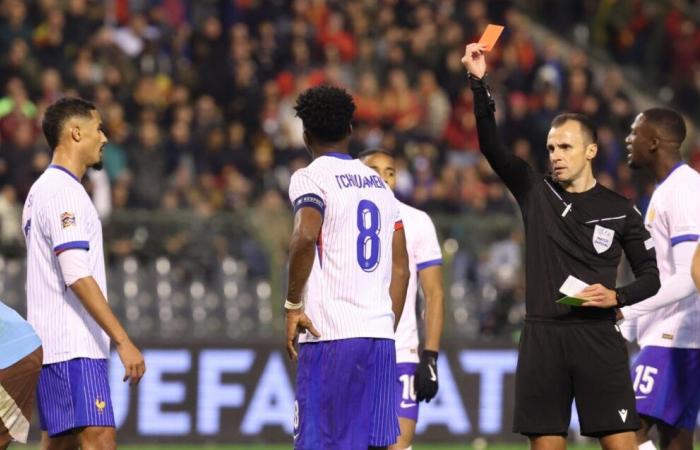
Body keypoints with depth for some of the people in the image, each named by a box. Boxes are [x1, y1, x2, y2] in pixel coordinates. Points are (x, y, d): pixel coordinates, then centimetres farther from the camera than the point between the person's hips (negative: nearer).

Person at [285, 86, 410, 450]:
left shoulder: (311, 177, -3)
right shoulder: (378, 183, 19)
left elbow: (306, 236, -22)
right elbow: (401, 268, 18)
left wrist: (293, 304, -13)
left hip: (330, 337, -6)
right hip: (380, 336, 7)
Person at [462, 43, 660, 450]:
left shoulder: (620, 210, 5)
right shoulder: (535, 193, 8)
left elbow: (650, 276, 9)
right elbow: (491, 145, -3)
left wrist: (617, 297, -10)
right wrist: (480, 83, -14)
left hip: (598, 338, -2)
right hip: (543, 336, 2)